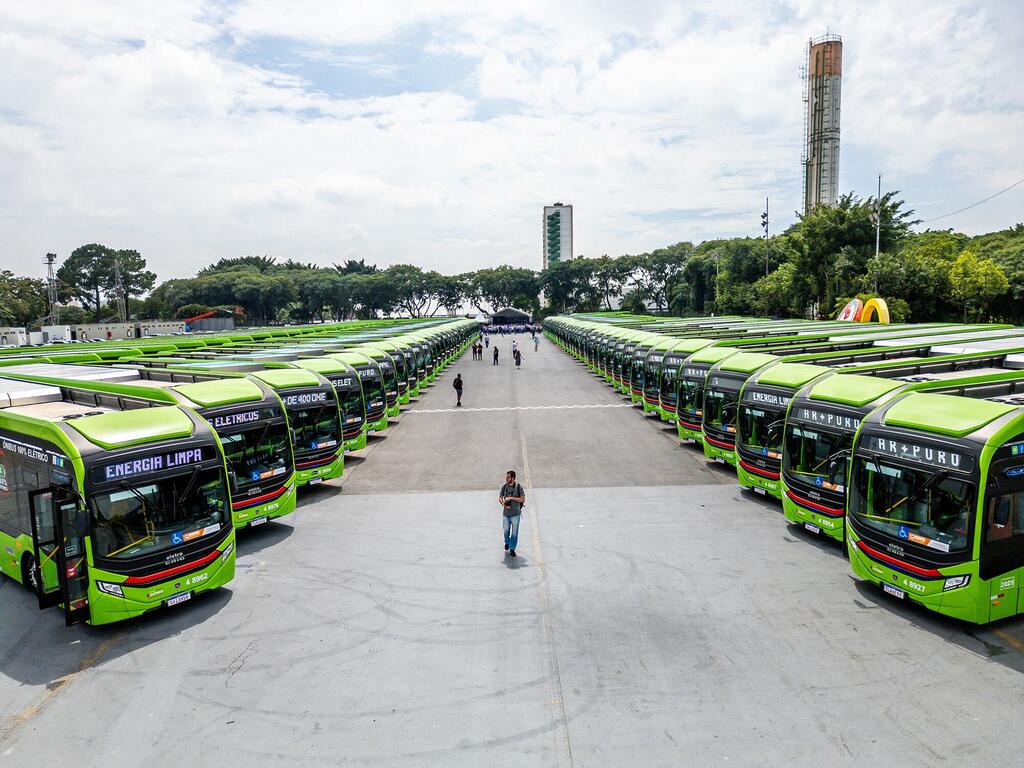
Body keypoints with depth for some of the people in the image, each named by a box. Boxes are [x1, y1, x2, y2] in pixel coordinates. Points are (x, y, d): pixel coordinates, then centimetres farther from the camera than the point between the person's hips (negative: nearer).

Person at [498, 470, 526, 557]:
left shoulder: (518, 487, -11)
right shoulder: (504, 487, -3)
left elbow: (523, 500, -13)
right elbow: (500, 498, 4)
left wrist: (511, 498, -21)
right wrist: (504, 505, -16)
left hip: (515, 514, -2)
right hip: (505, 514, 2)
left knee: (514, 533, 3)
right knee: (506, 531, 10)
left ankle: (512, 549, 19)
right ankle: (507, 542, 40)